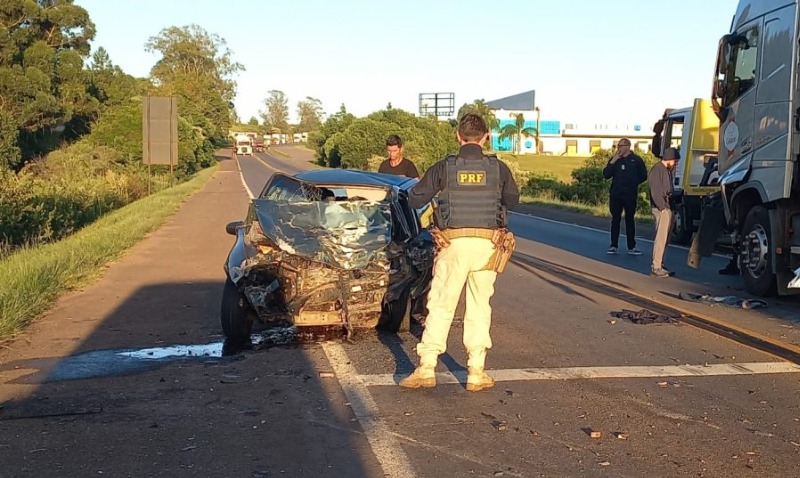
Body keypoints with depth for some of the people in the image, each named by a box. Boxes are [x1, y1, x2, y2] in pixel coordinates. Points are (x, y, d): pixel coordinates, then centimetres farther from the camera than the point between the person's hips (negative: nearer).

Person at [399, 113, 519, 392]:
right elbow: (513, 200, 18)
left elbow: (414, 200, 4)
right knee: (479, 308, 11)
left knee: (440, 306, 6)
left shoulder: (444, 168, -2)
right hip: (488, 245, 1)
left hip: (454, 244, -1)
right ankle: (476, 372, 12)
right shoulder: (499, 169, 2)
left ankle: (426, 369, 3)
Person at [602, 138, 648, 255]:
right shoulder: (614, 160, 8)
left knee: (630, 220, 5)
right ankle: (614, 246, 7)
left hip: (630, 195, -2)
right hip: (615, 195, 2)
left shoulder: (636, 160, 1)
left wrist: (632, 183, 1)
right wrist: (612, 162, -11)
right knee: (615, 220, 3)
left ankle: (631, 247, 9)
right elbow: (606, 175, -2)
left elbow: (643, 176, 5)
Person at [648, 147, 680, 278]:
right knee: (661, 238, -10)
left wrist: (671, 207, 13)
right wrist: (663, 207, -21)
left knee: (664, 238, 13)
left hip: (667, 208, 10)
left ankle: (660, 265, 20)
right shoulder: (657, 170, -11)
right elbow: (655, 191, -18)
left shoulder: (667, 170, 20)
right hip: (661, 209, -10)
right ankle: (656, 268, -9)